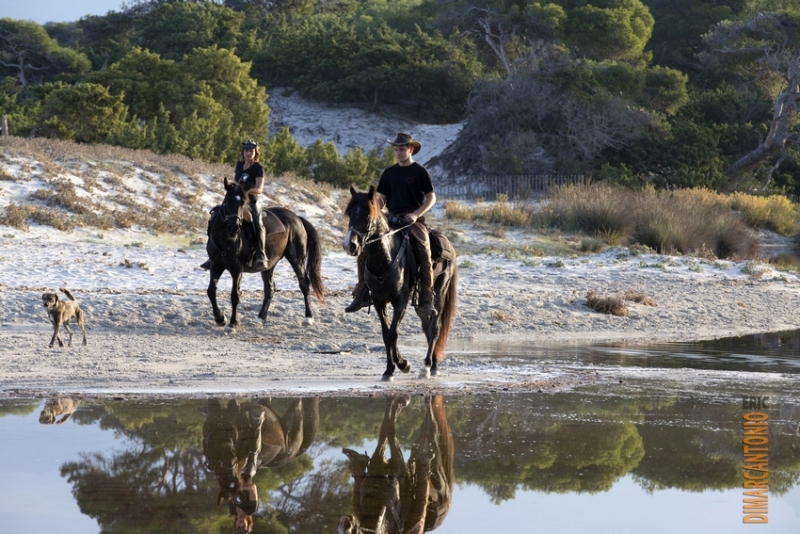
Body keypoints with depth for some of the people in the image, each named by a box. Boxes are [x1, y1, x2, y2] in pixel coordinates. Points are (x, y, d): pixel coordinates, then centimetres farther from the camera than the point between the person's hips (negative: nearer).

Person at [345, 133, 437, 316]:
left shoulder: (420, 172, 1)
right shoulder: (389, 173, 14)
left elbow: (431, 198, -1)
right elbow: (381, 198, 16)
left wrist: (416, 214, -16)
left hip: (413, 220, -4)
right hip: (391, 219, 4)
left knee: (424, 253, -28)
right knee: (364, 251, -9)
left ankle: (426, 300, -23)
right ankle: (361, 295, 0)